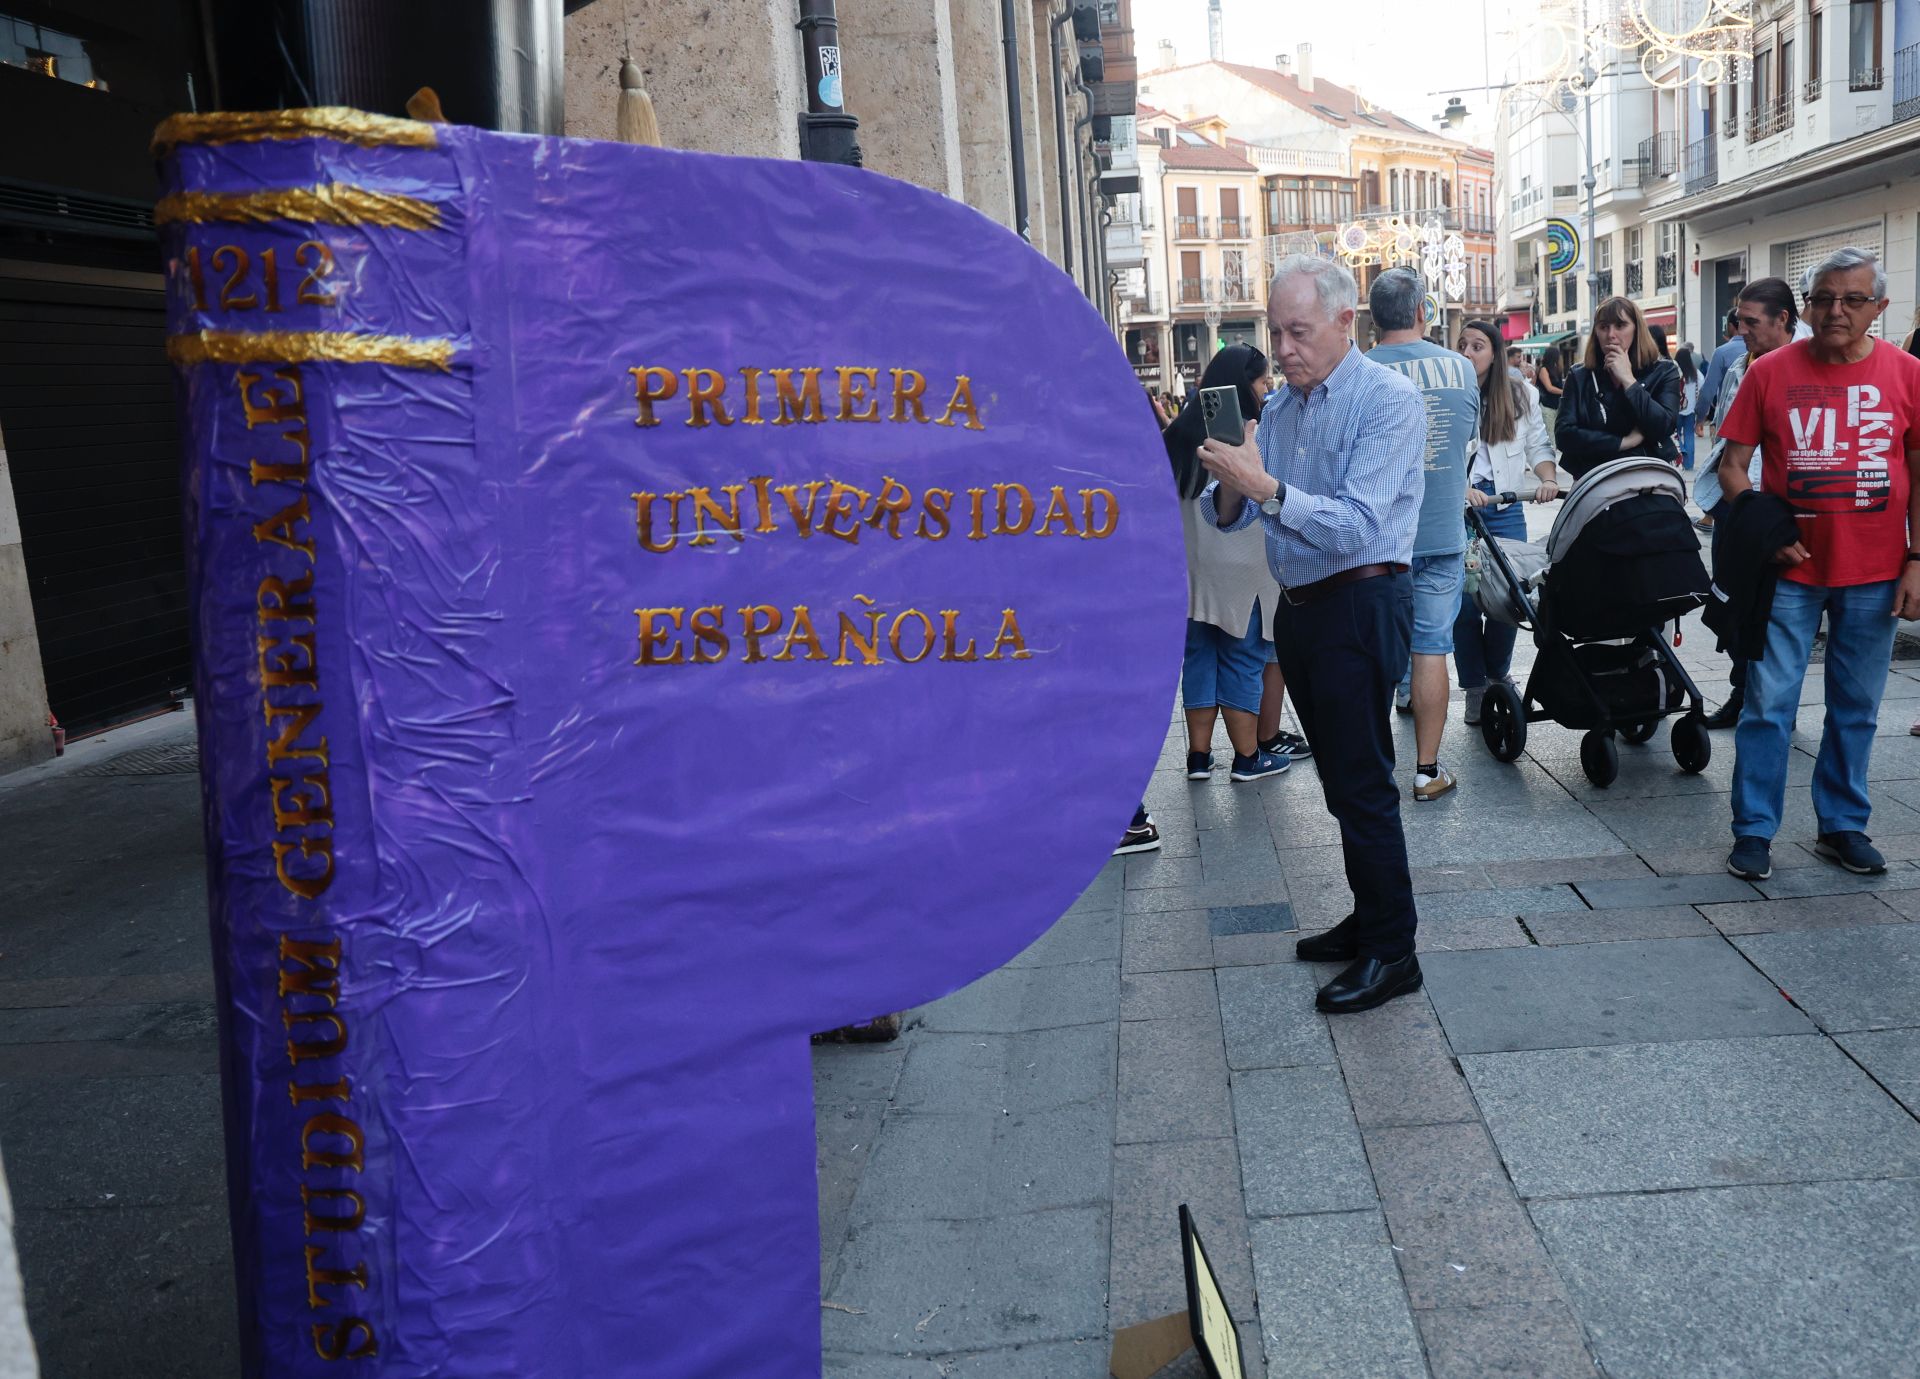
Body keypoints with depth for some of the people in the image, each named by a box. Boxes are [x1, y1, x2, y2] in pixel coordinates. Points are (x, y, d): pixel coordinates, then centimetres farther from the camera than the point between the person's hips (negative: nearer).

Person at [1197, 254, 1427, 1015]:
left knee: (1361, 783, -4)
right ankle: (1369, 919, 29)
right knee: (1341, 780, 16)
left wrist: (1266, 488, -30)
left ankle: (1392, 952, 7)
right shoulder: (1280, 406, 10)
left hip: (1361, 604, -8)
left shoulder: (1389, 402, -13)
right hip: (1300, 606, 8)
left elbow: (1357, 526, -23)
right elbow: (1231, 515, 7)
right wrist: (1229, 489, -15)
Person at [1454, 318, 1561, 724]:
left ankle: (1498, 675, 25)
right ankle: (1475, 687, 8)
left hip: (1505, 506, 3)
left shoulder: (1521, 397, 11)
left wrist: (1548, 479, -8)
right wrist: (1461, 488, -23)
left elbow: (1538, 446, 13)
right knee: (1464, 598, -5)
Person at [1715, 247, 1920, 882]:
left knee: (1856, 709, 11)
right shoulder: (1770, 371, -3)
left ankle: (1843, 825, 25)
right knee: (1768, 704, 0)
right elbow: (1732, 464, 1)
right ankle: (1753, 831, 10)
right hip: (1791, 569, -2)